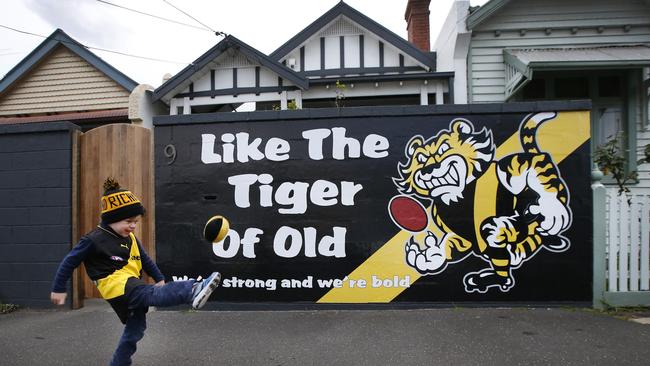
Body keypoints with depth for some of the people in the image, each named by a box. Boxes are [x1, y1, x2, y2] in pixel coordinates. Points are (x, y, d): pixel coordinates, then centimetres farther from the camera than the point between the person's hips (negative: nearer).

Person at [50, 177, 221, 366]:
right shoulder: (94, 240, -6)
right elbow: (70, 261, 1)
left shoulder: (130, 238, 16)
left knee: (136, 329, 11)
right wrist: (59, 289, 7)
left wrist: (159, 278, 22)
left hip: (133, 286, 9)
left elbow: (145, 260, 24)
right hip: (116, 286, -8)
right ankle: (193, 291, -57)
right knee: (154, 295, -35)